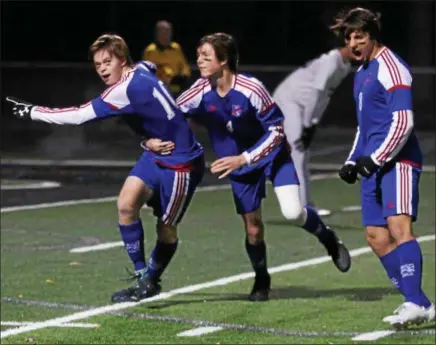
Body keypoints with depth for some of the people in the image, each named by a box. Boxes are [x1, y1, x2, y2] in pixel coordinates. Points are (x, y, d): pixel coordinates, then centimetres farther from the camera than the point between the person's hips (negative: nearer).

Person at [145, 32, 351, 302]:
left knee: (293, 212, -21)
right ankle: (262, 282, 28)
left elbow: (277, 130, -20)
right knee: (252, 227, 3)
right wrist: (151, 140, -28)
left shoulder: (251, 89, -27)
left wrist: (243, 159, -27)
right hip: (239, 163, 3)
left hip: (272, 153, -3)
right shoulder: (201, 93, -16)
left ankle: (329, 239, 11)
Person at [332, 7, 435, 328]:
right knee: (376, 236, 3)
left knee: (398, 225, -24)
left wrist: (376, 158, -21)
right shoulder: (362, 72, 20)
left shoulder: (391, 67, -9)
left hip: (397, 161, -10)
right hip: (373, 165, 10)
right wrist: (353, 161, 20)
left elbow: (403, 122, -17)